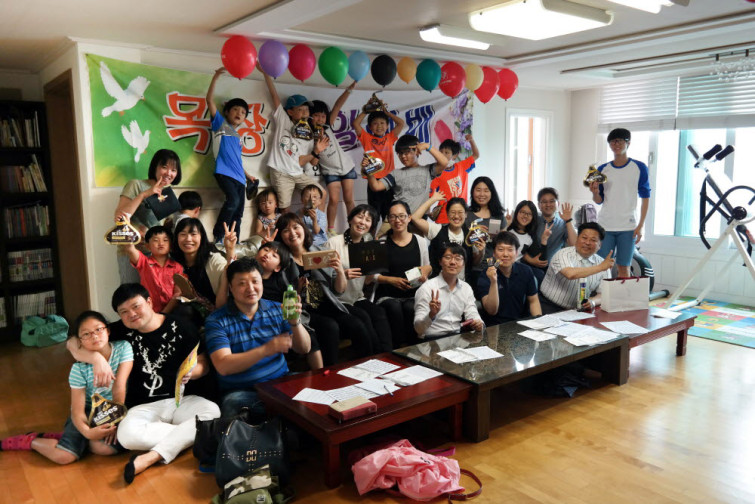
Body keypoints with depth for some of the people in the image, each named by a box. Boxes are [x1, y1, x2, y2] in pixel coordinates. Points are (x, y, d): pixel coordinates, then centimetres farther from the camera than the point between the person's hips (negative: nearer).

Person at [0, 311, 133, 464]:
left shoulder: (123, 348, -17)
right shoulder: (79, 369, -17)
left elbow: (119, 387, -20)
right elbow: (77, 411, -18)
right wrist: (87, 432, -37)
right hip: (88, 412, -1)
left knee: (110, 447, -26)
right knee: (64, 456, -20)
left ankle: (71, 438, 2)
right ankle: (30, 441, 11)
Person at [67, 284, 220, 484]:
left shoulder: (180, 327, 0)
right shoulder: (121, 331, 5)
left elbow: (203, 364, 5)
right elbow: (73, 343, 2)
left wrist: (191, 372, -20)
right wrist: (97, 358, -19)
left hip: (183, 399, -1)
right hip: (145, 406, 1)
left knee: (213, 413, -33)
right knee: (127, 435, -33)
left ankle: (151, 457, -28)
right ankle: (189, 433, -15)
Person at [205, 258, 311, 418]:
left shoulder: (277, 310, 9)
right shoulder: (216, 321, -3)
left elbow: (304, 349, 6)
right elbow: (223, 367, -16)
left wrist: (295, 322, -15)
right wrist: (266, 350, -28)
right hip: (240, 393, -3)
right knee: (233, 403, -36)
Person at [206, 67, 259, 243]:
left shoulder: (239, 137, 26)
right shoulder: (221, 124, 11)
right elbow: (210, 100, 1)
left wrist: (247, 175, 28)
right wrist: (216, 76, -6)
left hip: (238, 177, 6)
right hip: (224, 172, -6)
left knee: (238, 212, 1)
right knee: (233, 200, -27)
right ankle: (218, 236, -17)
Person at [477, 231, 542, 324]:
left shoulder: (526, 271, 2)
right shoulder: (485, 276, -10)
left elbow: (533, 301, 12)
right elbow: (492, 311, -17)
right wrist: (493, 282, -28)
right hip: (494, 327, -5)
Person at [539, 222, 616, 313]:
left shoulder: (602, 263, 6)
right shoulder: (563, 254, -9)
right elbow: (570, 274, -30)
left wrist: (592, 302, -19)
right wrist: (600, 267, -25)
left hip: (576, 311, 5)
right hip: (549, 307, -5)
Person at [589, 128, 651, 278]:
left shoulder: (639, 168, 2)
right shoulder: (602, 169, 8)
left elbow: (645, 198, 3)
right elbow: (599, 201, 10)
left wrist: (640, 226, -5)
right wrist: (595, 193, -14)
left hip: (628, 227, -2)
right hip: (605, 226, 2)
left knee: (624, 267, 2)